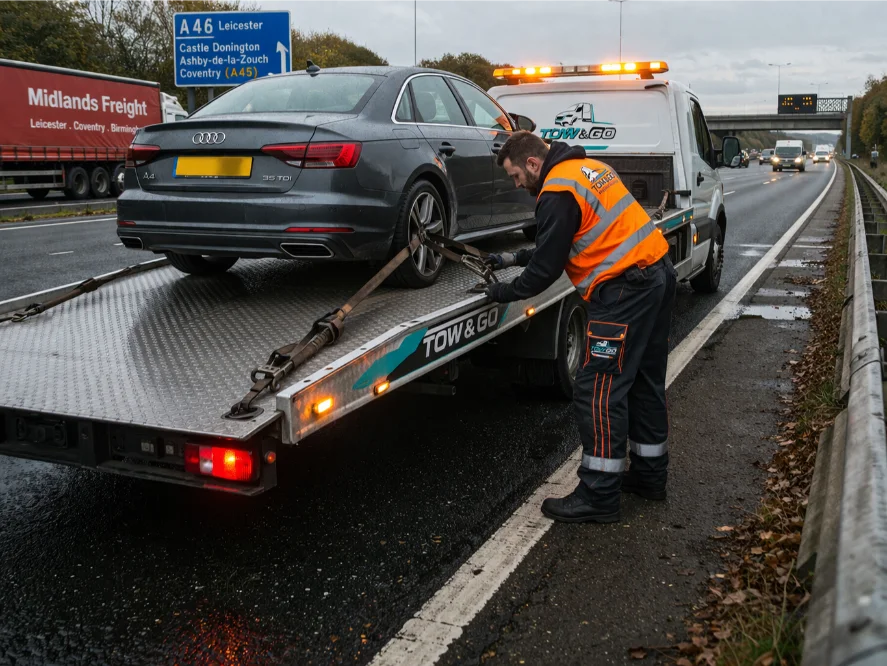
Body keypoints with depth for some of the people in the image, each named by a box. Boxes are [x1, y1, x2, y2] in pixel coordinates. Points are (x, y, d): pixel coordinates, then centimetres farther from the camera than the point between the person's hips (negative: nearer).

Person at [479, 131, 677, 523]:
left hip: (625, 290, -11)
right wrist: (513, 259, 24)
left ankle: (598, 497, -1)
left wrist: (503, 293, 4)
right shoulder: (587, 168, 17)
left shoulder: (557, 193, -14)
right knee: (644, 381, 18)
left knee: (598, 391, -6)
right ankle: (649, 474, 30)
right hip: (658, 274, 11)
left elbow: (547, 268, -11)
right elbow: (557, 245, 25)